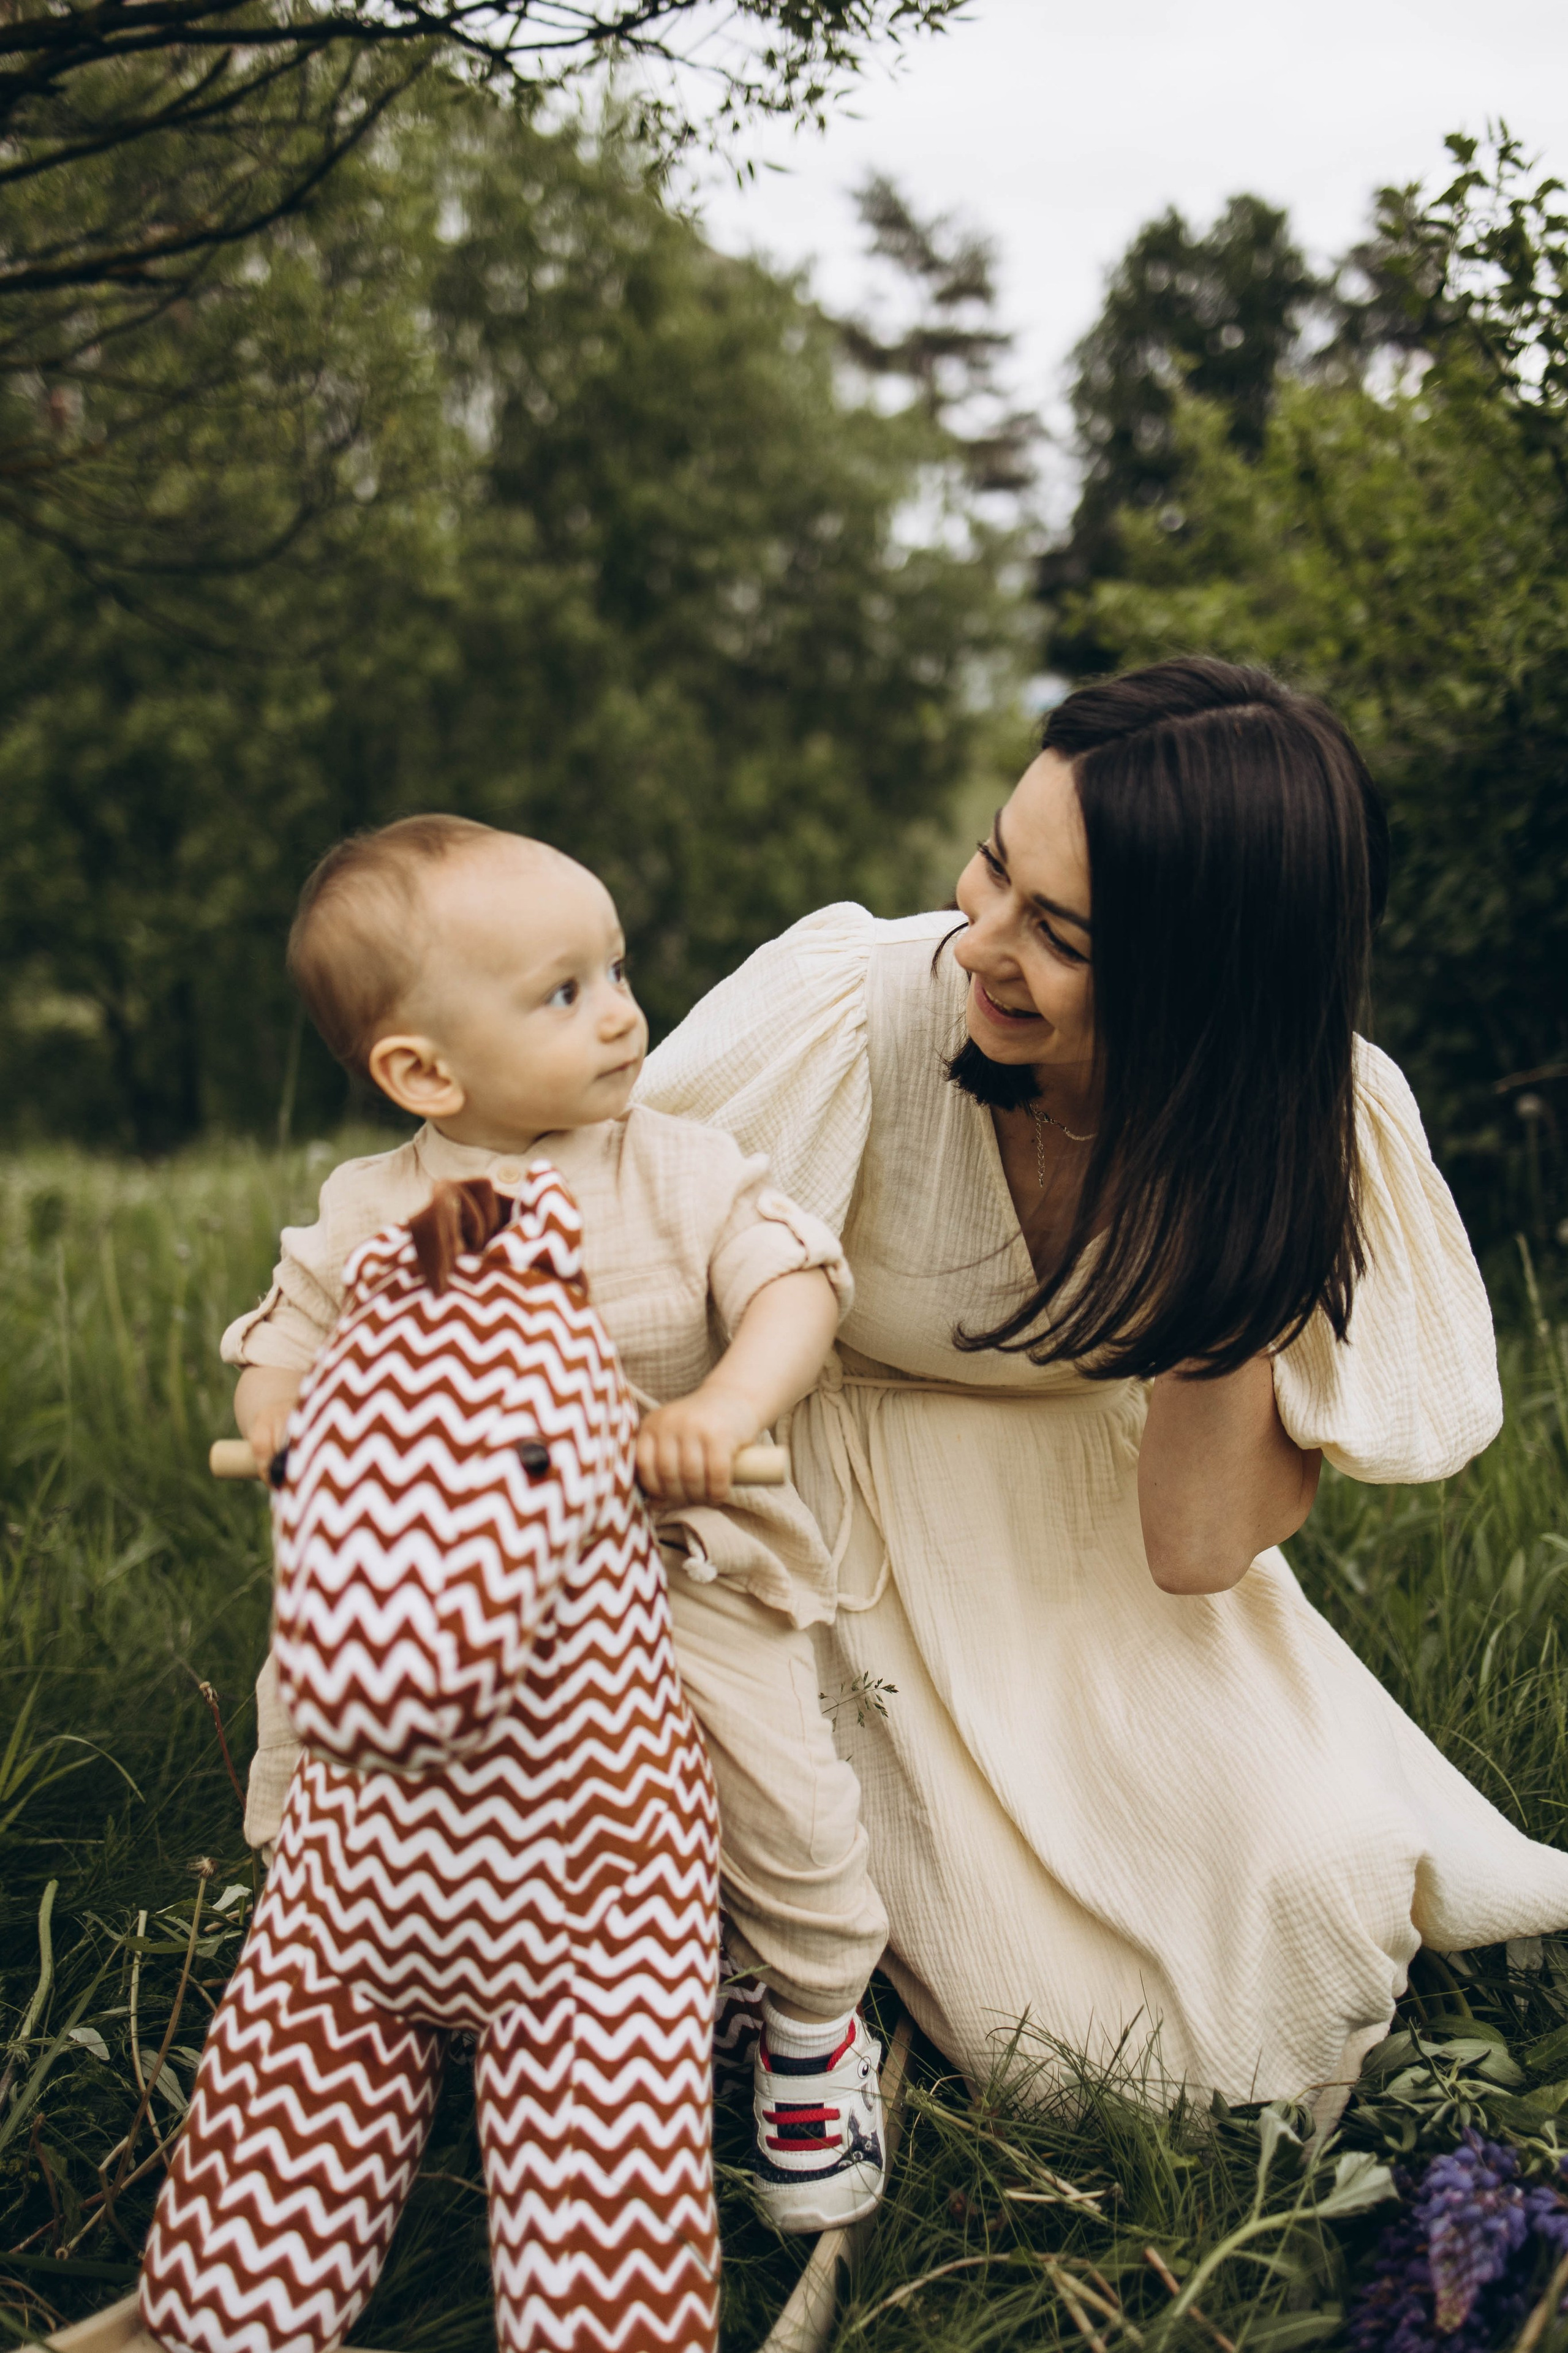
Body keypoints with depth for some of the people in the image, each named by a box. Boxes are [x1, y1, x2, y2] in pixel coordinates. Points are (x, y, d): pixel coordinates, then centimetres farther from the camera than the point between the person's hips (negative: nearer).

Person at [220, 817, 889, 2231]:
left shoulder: (678, 1175, -6)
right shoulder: (368, 1215, -2)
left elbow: (796, 1278, -15)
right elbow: (283, 1343, 8)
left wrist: (729, 1403, -33)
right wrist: (277, 1427, -15)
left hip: (671, 1561, -1)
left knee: (783, 1793, -13)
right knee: (305, 1763, -3)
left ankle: (815, 2028, 19)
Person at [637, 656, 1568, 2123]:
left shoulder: (1314, 1121, -18)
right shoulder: (849, 1012, -26)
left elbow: (1200, 1546, -21)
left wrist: (1221, 1227, -29)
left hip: (1097, 1531, 2)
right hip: (870, 1546, -2)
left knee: (1312, 1880, -18)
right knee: (1039, 2003, -14)